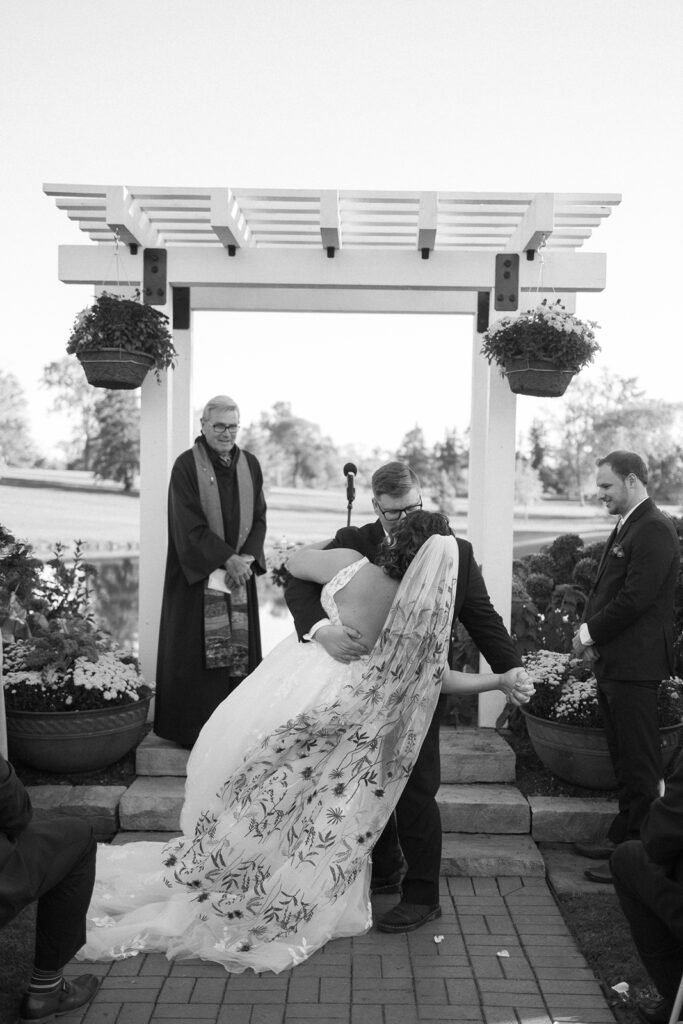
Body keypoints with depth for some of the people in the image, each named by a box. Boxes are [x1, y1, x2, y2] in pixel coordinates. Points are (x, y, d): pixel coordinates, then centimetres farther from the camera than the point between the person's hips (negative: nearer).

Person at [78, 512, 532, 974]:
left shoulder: (351, 565, -15)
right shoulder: (423, 619, -12)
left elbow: (292, 561, 4)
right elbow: (443, 677, 2)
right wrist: (503, 680, 15)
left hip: (286, 688, 0)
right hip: (336, 707, 0)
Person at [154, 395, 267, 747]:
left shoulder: (249, 464, 10)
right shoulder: (186, 466, -6)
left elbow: (259, 517, 10)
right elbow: (189, 525, -12)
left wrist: (247, 556, -7)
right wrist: (226, 559, -17)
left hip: (240, 570, 5)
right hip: (197, 573, -5)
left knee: (240, 647, 5)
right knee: (200, 649, -3)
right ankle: (193, 728, 7)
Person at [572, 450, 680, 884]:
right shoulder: (626, 527, 15)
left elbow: (636, 597, -22)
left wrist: (591, 633, -12)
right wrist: (590, 633, 4)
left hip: (635, 664, -10)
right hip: (613, 661, 10)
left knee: (640, 764, -2)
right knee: (624, 760, 18)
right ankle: (624, 836, 30)